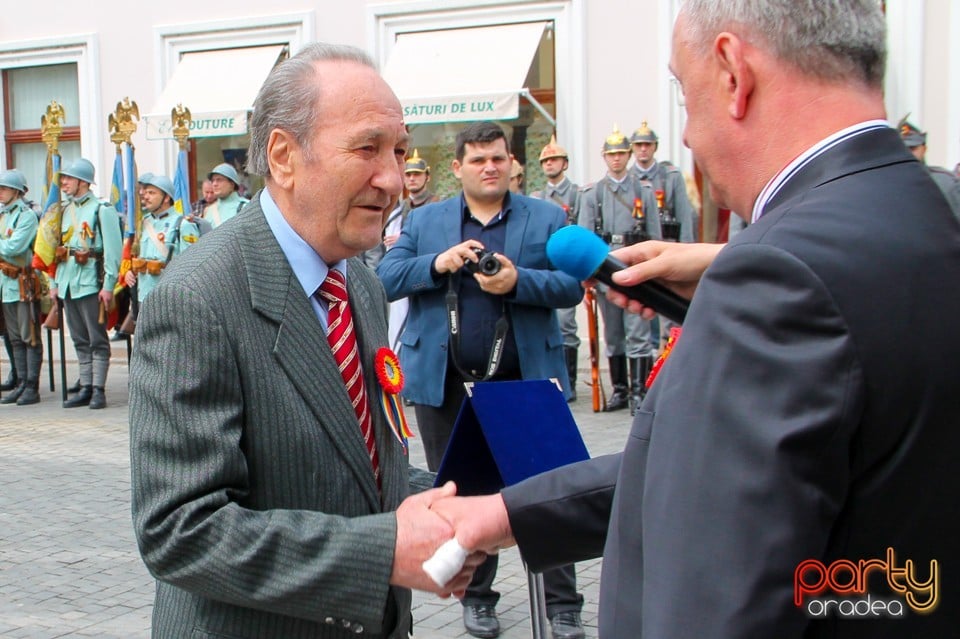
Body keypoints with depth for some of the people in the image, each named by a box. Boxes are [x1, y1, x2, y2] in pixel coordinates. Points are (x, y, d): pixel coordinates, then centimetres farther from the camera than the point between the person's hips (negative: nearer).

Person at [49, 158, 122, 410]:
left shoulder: (102, 210, -6)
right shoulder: (66, 211, 16)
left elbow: (113, 250, -11)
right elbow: (58, 249, 18)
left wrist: (108, 285, -16)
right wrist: (55, 282, 14)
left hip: (91, 283, -7)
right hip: (68, 284, 7)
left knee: (97, 339, -2)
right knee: (80, 340, 11)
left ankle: (98, 390, 1)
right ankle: (85, 388, 16)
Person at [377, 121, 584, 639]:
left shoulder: (547, 219, 5)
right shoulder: (424, 221, 8)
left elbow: (571, 286, -5)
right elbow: (385, 279, -2)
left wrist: (517, 281, -22)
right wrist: (438, 262, -18)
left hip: (524, 381, -1)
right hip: (445, 382, 1)